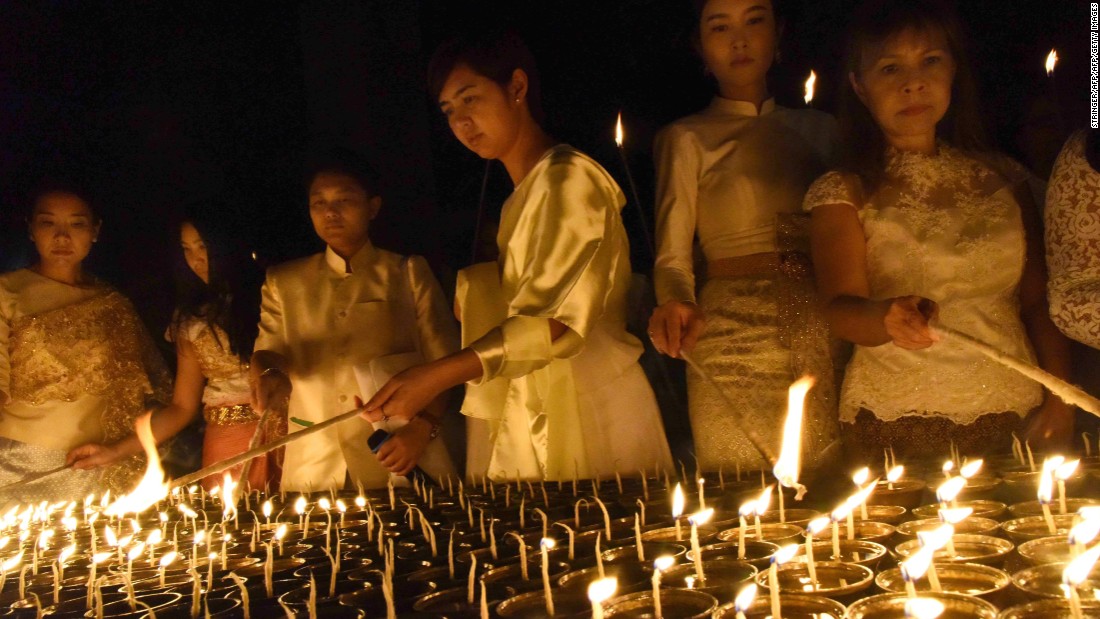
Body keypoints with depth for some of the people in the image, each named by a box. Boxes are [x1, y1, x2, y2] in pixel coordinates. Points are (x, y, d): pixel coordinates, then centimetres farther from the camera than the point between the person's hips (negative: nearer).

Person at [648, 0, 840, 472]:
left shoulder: (818, 128, 17)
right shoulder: (688, 138, 7)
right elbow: (672, 256, -2)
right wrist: (677, 305, -24)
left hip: (824, 331, 4)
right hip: (735, 339, -3)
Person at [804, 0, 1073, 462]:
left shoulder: (1005, 179, 8)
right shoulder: (845, 194, -3)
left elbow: (1038, 301, 9)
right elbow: (840, 309, -15)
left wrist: (1061, 397, -4)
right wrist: (886, 317, -37)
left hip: (1015, 417, 3)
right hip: (895, 428, -3)